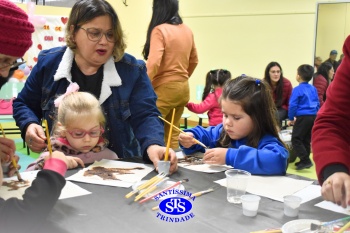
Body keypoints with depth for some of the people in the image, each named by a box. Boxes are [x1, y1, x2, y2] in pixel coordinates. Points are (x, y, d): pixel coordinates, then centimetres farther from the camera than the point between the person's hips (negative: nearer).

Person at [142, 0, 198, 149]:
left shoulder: (159, 30, -11)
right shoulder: (187, 31, 10)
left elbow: (153, 63, -20)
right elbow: (194, 60, 20)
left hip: (164, 88, -7)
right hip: (184, 88, 7)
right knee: (172, 133, 14)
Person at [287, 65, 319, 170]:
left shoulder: (297, 89, -9)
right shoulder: (313, 89, 11)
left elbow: (293, 105, -11)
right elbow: (317, 103, 16)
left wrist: (291, 118, -1)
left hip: (303, 117, -7)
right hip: (314, 117, 7)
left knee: (296, 139, -2)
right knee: (306, 139, 15)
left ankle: (305, 160, -11)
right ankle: (305, 160, 20)